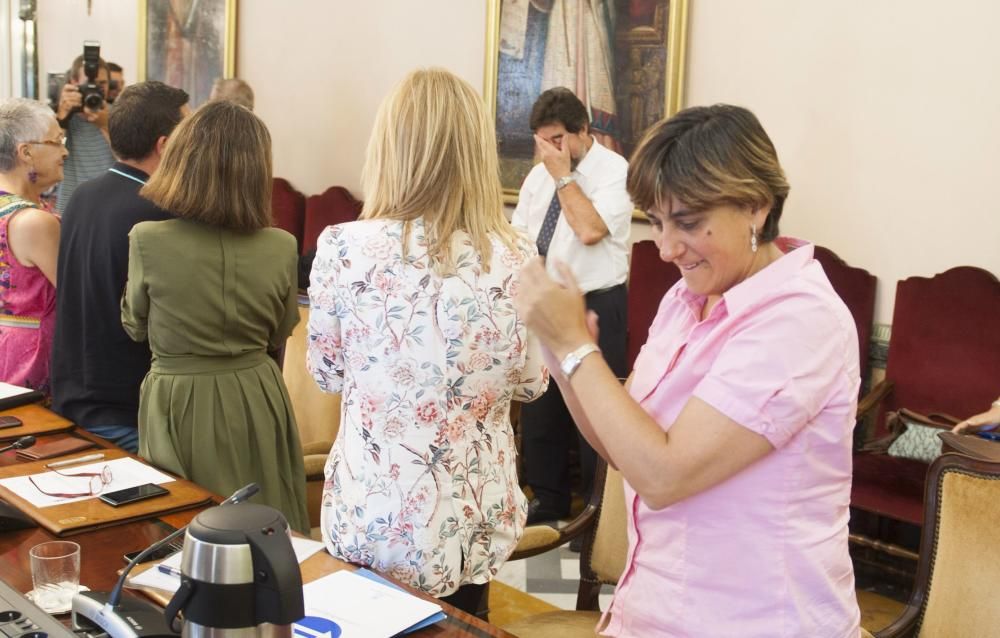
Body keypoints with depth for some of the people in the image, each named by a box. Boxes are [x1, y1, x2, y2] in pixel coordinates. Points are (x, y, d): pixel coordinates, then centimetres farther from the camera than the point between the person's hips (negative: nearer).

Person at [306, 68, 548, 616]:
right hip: (473, 516, 1)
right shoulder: (514, 258, -11)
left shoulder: (344, 247, -14)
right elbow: (531, 383, 2)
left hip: (372, 518, -1)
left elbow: (326, 372, 0)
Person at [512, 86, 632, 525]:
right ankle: (548, 499, 31)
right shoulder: (538, 175, 10)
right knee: (539, 404, 15)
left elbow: (589, 230, -26)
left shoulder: (615, 171, -11)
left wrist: (563, 176, -18)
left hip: (595, 307, -7)